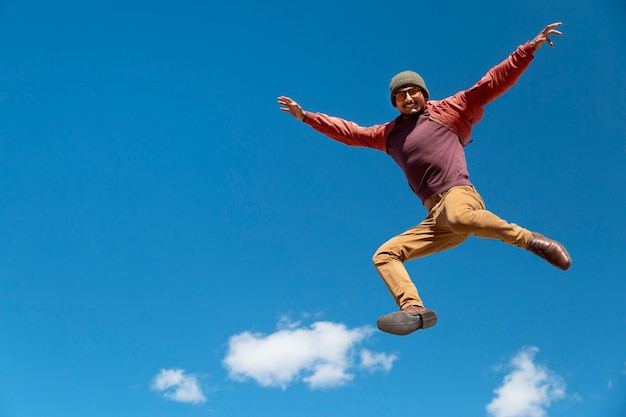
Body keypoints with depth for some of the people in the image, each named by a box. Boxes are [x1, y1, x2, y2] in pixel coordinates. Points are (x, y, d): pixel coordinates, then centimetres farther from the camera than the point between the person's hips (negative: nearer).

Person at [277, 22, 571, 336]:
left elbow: (491, 84, 7)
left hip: (459, 195, -6)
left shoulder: (447, 110, 13)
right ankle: (413, 308, -24)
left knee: (459, 217, -41)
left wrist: (529, 48, 0)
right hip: (437, 219, 6)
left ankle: (531, 240, -23)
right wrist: (306, 116, 31)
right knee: (384, 255, -5)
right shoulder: (389, 134, 26)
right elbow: (351, 132, 32)